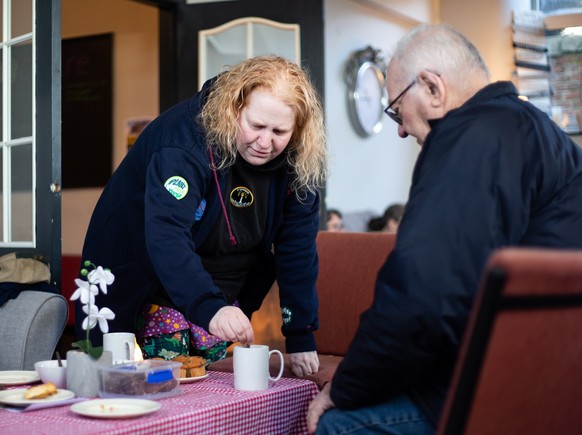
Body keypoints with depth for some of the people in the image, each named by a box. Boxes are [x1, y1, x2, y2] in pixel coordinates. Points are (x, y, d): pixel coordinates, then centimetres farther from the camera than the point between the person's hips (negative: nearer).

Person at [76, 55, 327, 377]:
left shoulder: (295, 162, -13)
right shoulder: (186, 140, -29)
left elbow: (297, 248, -8)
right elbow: (165, 236, -41)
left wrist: (301, 337, -12)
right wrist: (209, 308, -55)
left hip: (222, 294, 5)